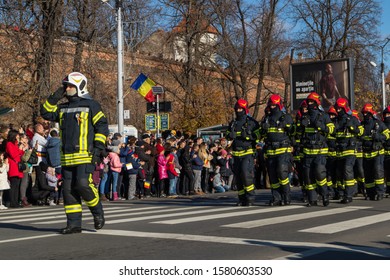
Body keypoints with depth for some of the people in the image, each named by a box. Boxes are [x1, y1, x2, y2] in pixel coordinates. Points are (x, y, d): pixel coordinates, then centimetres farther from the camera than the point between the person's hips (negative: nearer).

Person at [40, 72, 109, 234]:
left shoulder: (91, 105, -1)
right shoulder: (63, 108, 18)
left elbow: (102, 127, -4)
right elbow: (45, 113, 18)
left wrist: (98, 148, -11)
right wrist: (55, 98, 8)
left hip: (85, 155, -7)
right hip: (67, 156, 7)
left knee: (83, 184, -18)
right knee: (68, 189, 3)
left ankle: (98, 212, 6)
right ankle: (73, 223, 9)